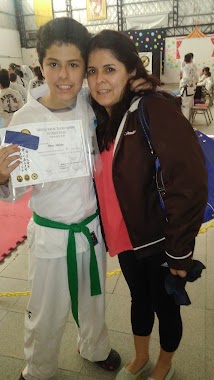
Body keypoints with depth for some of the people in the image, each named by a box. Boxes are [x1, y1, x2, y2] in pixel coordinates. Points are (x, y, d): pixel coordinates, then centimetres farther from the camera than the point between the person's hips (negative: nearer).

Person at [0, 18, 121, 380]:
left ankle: (94, 347, 59)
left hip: (93, 227, 4)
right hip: (51, 236, -3)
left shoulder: (91, 104, -8)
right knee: (46, 317, 17)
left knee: (93, 300, 27)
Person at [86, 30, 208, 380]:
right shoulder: (103, 120, 2)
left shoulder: (155, 109, -20)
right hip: (125, 240, 6)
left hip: (160, 244, -6)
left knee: (165, 306, 18)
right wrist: (108, 232, 8)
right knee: (139, 299, 26)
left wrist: (179, 251, -19)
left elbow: (190, 183, -24)